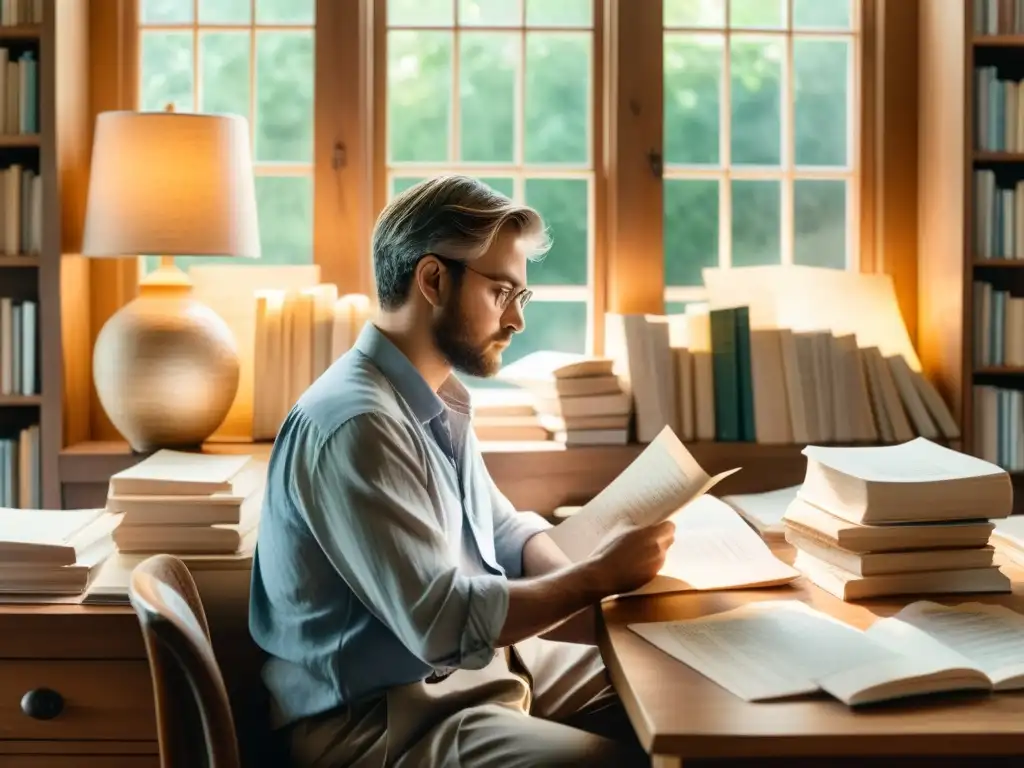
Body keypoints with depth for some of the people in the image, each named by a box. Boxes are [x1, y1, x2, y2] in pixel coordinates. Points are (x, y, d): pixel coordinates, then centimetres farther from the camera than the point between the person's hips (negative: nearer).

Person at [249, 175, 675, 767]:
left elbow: (503, 526, 15)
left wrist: (582, 579, -5)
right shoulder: (356, 424, -25)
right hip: (381, 717, -9)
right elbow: (443, 622, -27)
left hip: (473, 663, 10)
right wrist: (597, 577, -18)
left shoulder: (436, 399, 7)